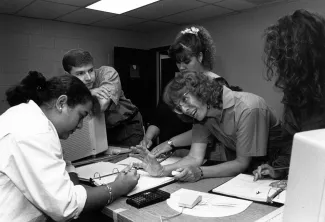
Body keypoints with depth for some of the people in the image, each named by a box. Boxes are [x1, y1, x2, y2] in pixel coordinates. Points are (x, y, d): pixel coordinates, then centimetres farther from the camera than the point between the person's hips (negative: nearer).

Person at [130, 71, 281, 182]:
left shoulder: (248, 109, -26)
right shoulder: (201, 113, -8)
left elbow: (242, 163, -23)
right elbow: (195, 157, -13)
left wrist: (200, 172, -34)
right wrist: (162, 170, -29)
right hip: (238, 166, 4)